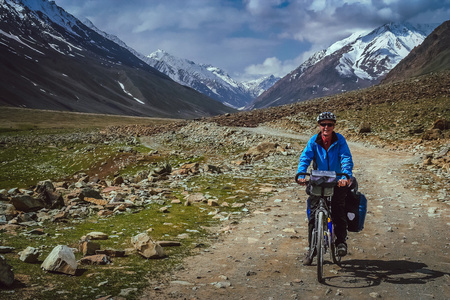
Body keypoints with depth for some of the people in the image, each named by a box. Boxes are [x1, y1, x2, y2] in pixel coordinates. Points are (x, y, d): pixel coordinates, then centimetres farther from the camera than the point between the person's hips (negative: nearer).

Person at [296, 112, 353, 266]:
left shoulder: (340, 140, -6)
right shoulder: (313, 141, -4)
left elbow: (347, 159, -16)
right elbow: (305, 158, -14)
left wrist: (346, 176, -34)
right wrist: (301, 176, -31)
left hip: (337, 182, -1)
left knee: (339, 211, -16)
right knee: (313, 214, -3)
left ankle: (341, 242, 3)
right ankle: (311, 248, 8)